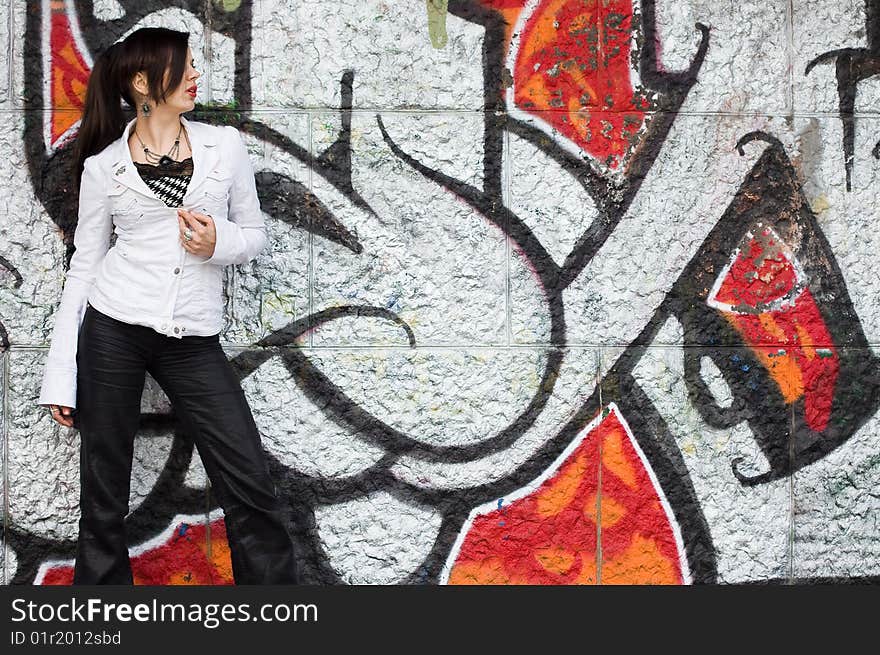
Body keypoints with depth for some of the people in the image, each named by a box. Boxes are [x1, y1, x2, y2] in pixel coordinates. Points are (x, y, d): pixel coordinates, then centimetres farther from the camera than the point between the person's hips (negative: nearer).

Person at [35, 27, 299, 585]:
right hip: (113, 330, -1)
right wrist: (60, 375, 3)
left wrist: (220, 242, -10)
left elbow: (256, 235, 14)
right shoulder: (103, 167, 3)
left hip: (193, 342, 1)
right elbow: (84, 266, 6)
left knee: (251, 485, -2)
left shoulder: (225, 145, 6)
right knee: (104, 497, 6)